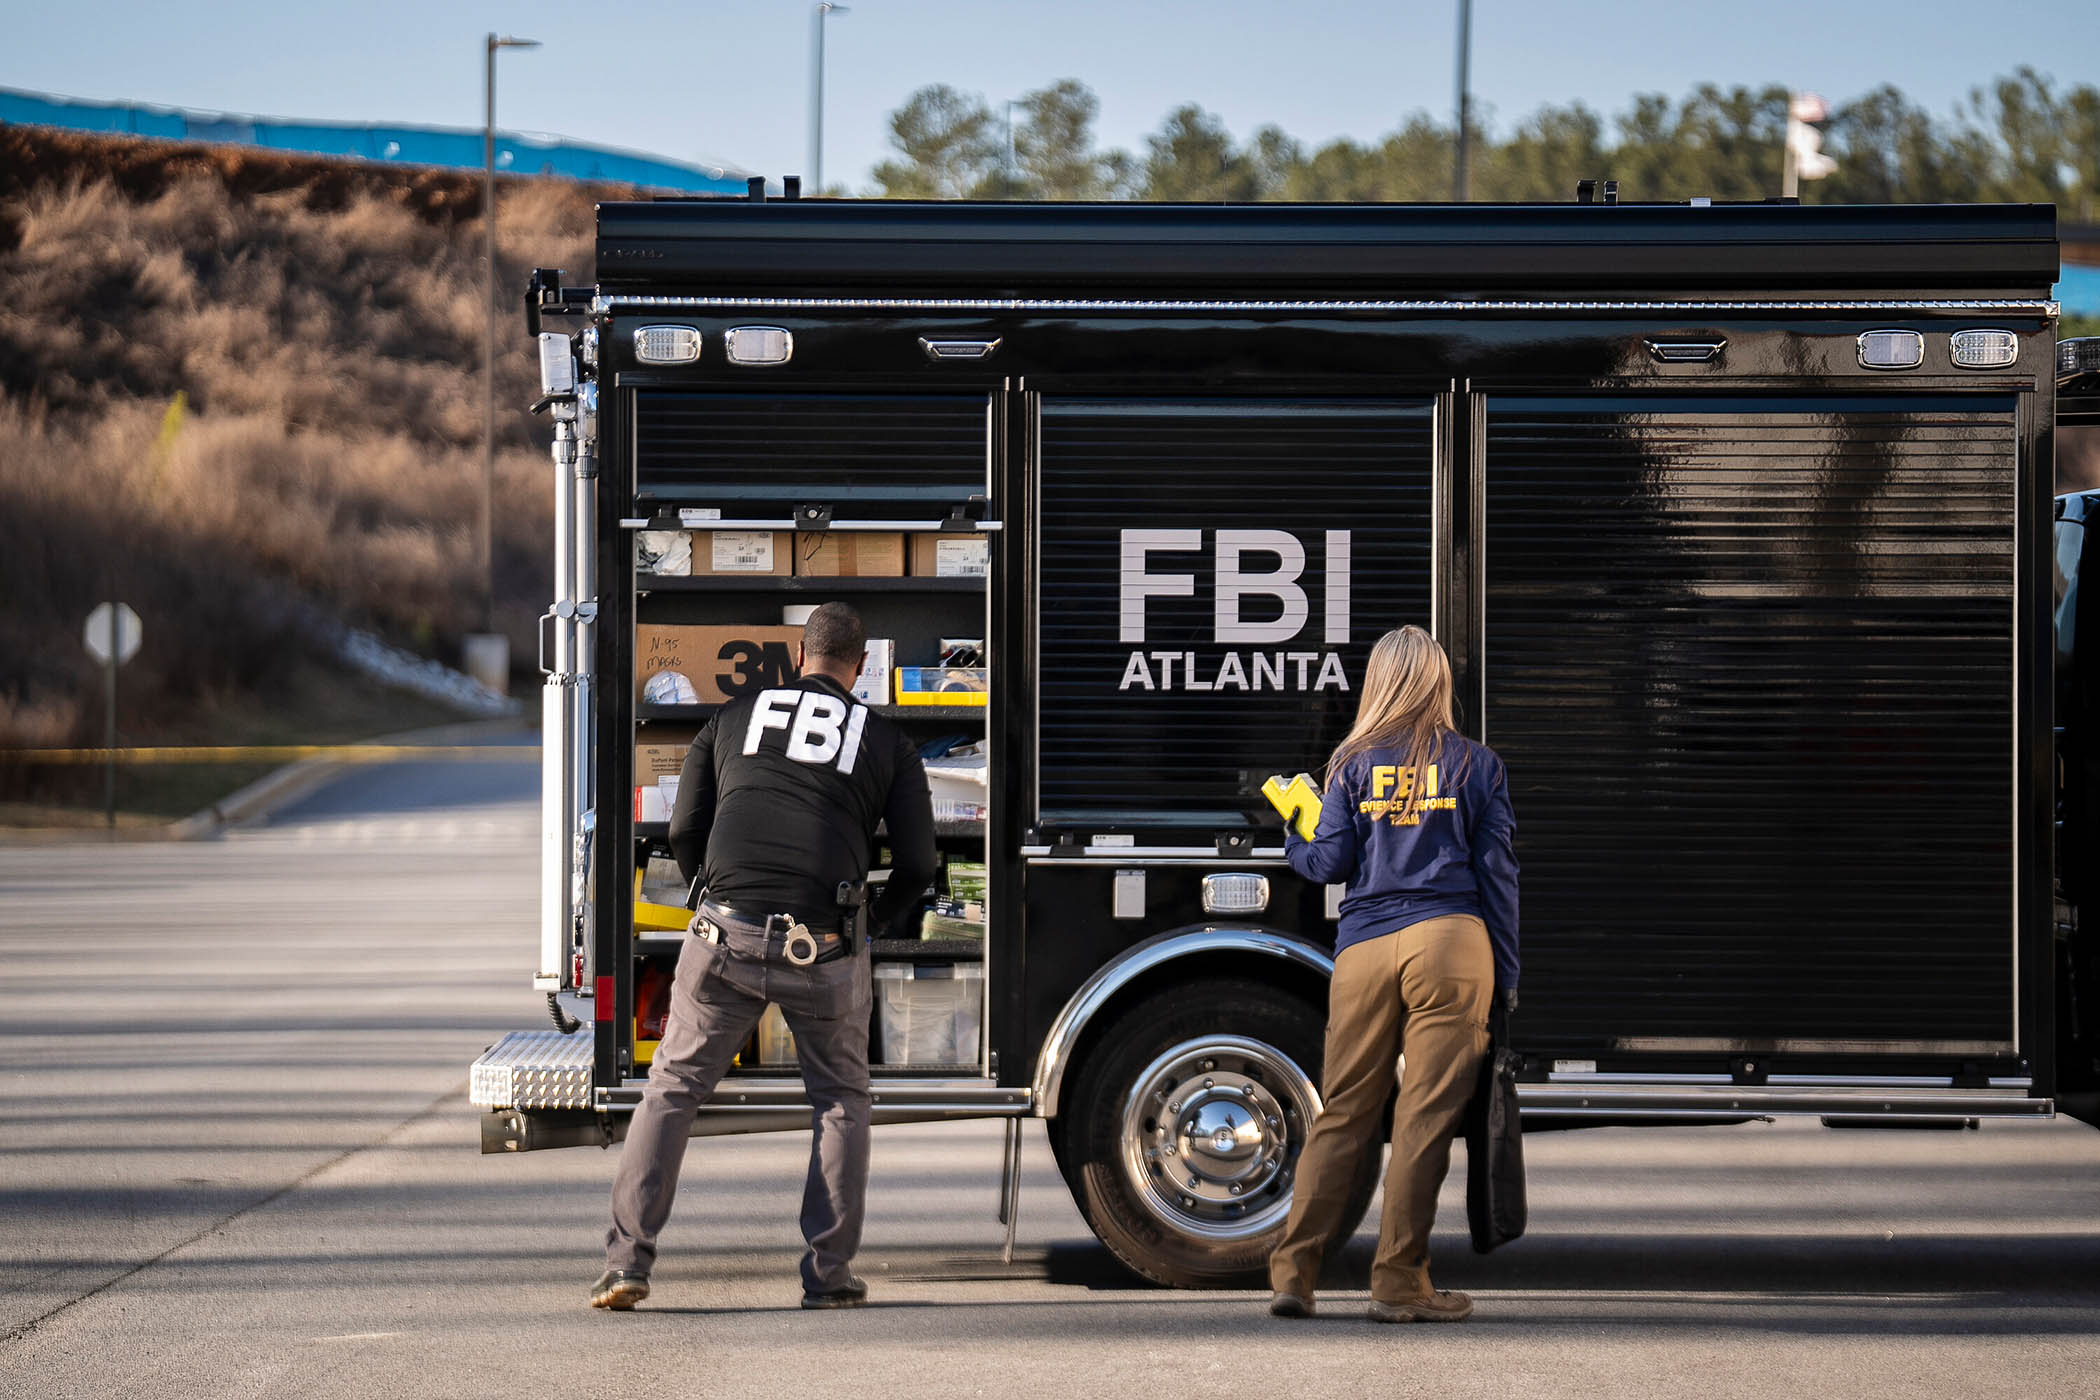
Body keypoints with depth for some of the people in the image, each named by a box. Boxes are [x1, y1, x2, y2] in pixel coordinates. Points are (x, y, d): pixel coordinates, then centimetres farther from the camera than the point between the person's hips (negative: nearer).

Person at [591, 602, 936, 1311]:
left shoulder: (733, 718, 17)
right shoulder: (888, 742, 13)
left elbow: (684, 834, 17)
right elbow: (917, 865, 12)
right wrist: (883, 916, 33)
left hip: (727, 933, 1)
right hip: (823, 946, -1)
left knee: (673, 1089, 11)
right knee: (841, 1100, 17)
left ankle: (627, 1259, 1)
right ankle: (828, 1274, 10)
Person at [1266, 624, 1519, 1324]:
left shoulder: (1355, 763, 7)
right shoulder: (1476, 764, 6)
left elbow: (1330, 863, 5)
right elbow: (1497, 872, 4)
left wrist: (1291, 840, 28)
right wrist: (1506, 976, 8)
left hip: (1364, 948, 2)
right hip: (1451, 943, -2)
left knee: (1341, 1112, 8)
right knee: (1426, 1114, 0)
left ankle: (1293, 1272, 6)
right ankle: (1398, 1282, 0)